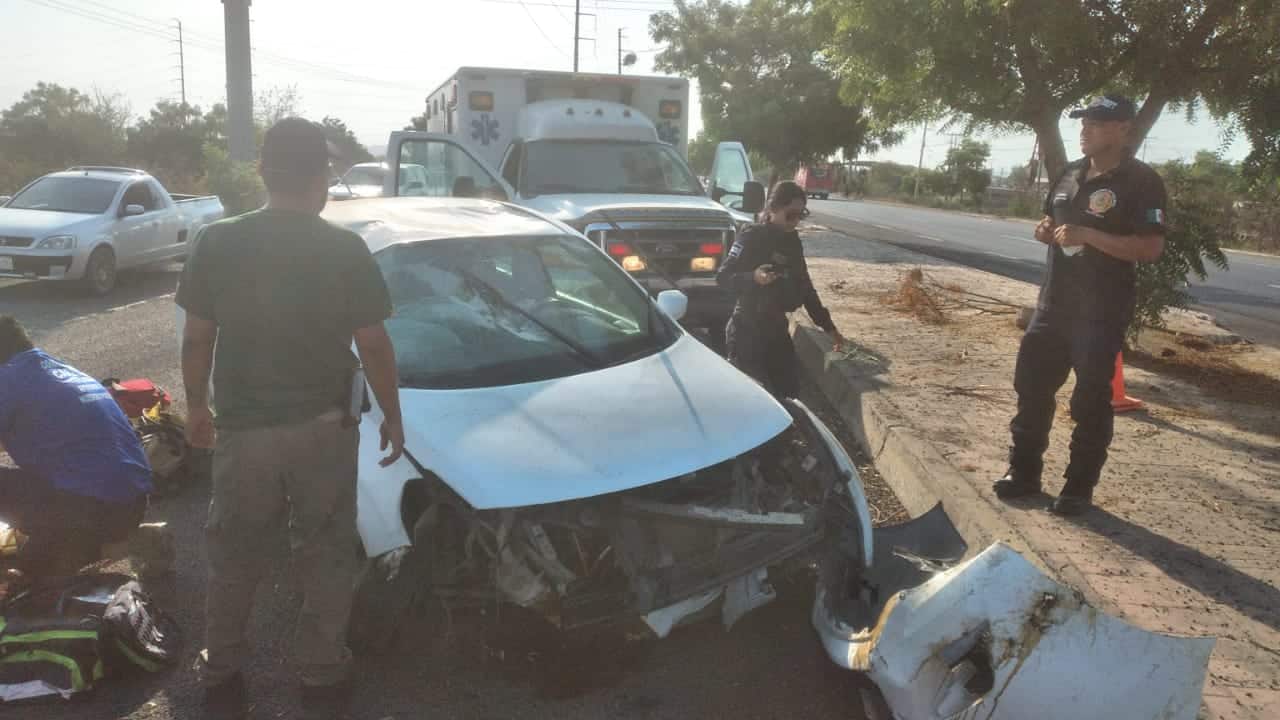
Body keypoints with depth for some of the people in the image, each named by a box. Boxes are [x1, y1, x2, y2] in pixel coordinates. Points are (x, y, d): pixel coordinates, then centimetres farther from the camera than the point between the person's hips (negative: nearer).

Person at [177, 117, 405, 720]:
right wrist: (392, 416, 6)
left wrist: (196, 406, 16)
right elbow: (373, 346, -7)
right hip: (325, 429, -1)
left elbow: (196, 339, 1)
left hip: (242, 429, 2)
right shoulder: (347, 250, -11)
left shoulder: (216, 243, -6)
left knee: (233, 556, 19)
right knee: (326, 556, 14)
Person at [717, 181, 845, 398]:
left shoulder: (792, 241, 9)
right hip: (747, 330, -7)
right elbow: (723, 277, -15)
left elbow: (804, 286, 15)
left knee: (789, 389, 6)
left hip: (776, 328, 7)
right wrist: (754, 277, -34)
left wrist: (827, 326, 13)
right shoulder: (752, 237, -12)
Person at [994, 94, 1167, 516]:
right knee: (1032, 385, 10)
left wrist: (1087, 235, -24)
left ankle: (1079, 488, 13)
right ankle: (1024, 472, 23)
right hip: (1054, 302, 7)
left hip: (1102, 311, -7)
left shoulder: (1141, 182, -10)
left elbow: (1150, 249, -18)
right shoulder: (1070, 175, 12)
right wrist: (1045, 230, 1)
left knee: (1090, 400, 0)